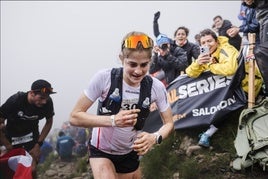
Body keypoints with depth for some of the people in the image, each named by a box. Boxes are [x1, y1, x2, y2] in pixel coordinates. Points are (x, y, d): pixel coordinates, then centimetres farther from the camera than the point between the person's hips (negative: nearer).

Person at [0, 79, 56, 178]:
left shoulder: (47, 102, -24)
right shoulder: (15, 100, -33)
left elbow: (49, 122, -5)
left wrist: (38, 144, -8)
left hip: (31, 135, 1)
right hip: (13, 136, -1)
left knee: (32, 169, -8)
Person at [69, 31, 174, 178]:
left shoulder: (156, 87, -16)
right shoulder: (104, 78, -23)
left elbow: (169, 123, -6)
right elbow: (75, 117, -20)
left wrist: (155, 138, -29)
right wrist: (113, 120, -36)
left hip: (130, 153, 3)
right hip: (101, 150, -3)